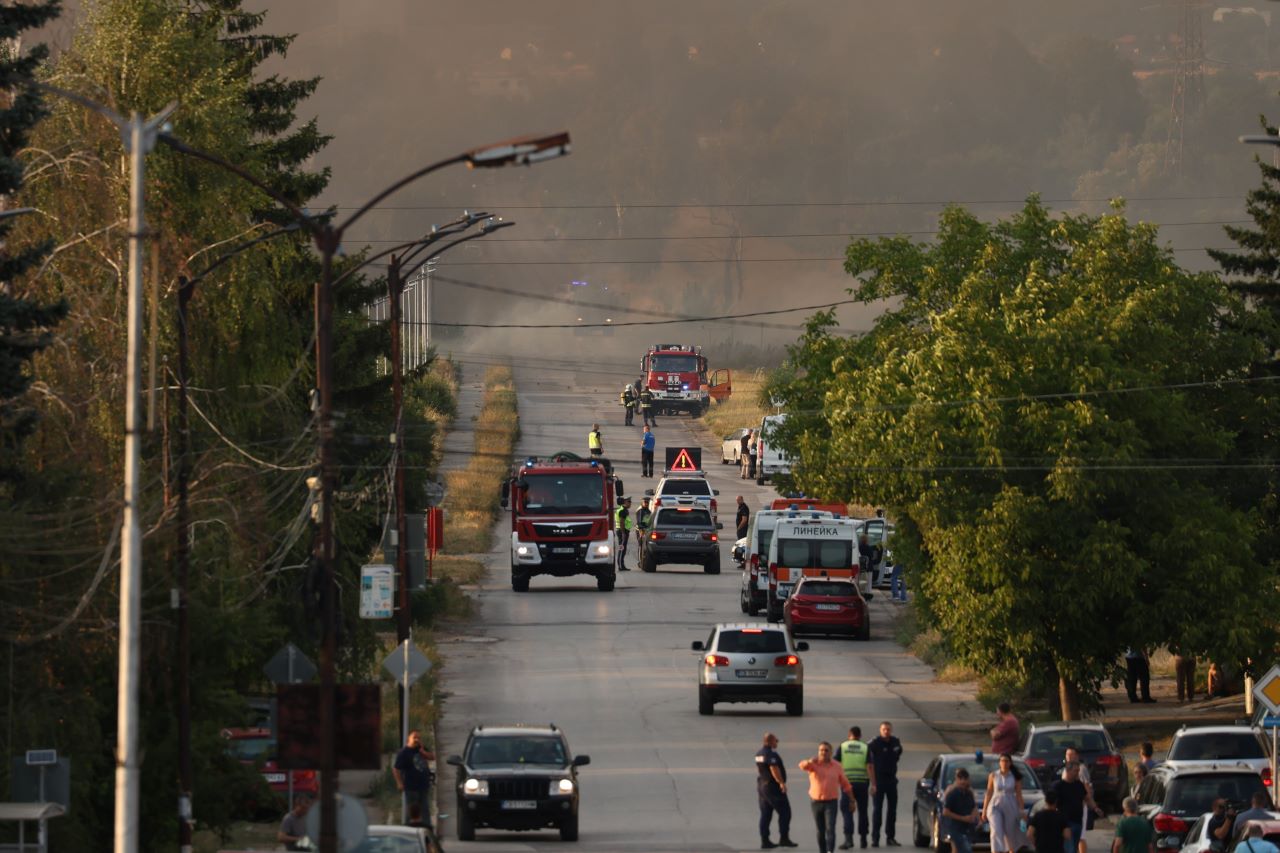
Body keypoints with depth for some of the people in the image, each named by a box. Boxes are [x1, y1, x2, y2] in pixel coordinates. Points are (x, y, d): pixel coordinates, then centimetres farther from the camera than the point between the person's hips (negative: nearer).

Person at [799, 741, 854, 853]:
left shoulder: (836, 767, 2)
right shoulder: (814, 765, -1)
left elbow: (845, 784, 9)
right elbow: (802, 765, -23)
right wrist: (810, 761, -46)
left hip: (831, 802, -1)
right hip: (816, 801, 1)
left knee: (830, 828, -15)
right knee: (820, 830, 10)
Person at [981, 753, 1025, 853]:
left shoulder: (1015, 777, 0)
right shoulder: (993, 776, 2)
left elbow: (1019, 795, 2)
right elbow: (988, 793, 6)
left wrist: (1022, 811, -2)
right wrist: (984, 810, 6)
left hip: (1010, 807, 0)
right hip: (995, 807, 0)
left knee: (1010, 834, 7)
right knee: (996, 833, -15)